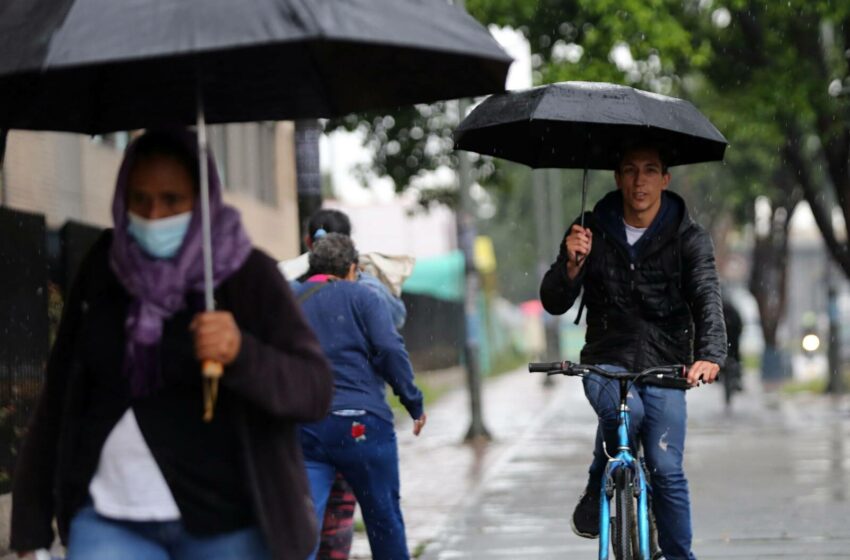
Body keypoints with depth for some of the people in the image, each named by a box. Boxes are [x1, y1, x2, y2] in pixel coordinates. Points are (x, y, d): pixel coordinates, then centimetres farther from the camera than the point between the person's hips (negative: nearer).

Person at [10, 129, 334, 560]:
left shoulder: (248, 276, -4)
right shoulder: (101, 272, 5)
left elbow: (315, 390, -9)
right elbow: (58, 400, 9)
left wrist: (241, 354, -28)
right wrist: (31, 525, 8)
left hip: (222, 524, -2)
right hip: (108, 522, 2)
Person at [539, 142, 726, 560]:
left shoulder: (689, 239, -2)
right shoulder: (592, 231, 1)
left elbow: (707, 297, -16)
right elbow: (553, 303, -2)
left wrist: (709, 354, -35)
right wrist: (572, 265, -24)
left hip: (665, 367, 0)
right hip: (606, 361, 0)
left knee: (666, 469, -10)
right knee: (625, 411, -32)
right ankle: (596, 492, -7)